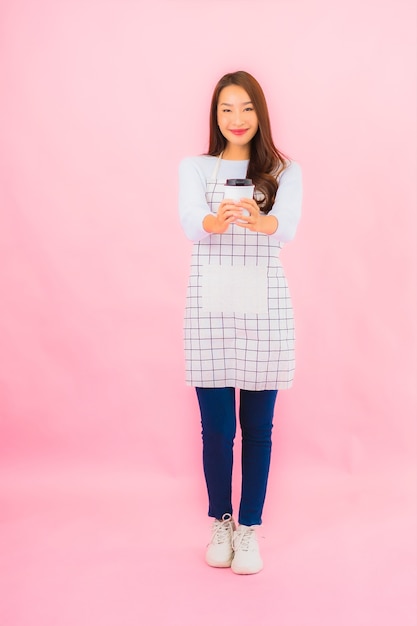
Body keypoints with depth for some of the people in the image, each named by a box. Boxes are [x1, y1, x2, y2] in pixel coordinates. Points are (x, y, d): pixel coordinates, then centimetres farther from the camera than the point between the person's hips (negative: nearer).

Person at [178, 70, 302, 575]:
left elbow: (287, 228, -13)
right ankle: (220, 521, 27)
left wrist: (258, 219, -37)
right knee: (217, 427, 4)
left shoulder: (285, 171, 6)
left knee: (258, 426, 6)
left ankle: (249, 526, 24)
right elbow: (191, 224, -12)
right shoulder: (194, 167, 6)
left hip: (264, 307, 0)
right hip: (209, 306, 0)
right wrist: (218, 219, -36)